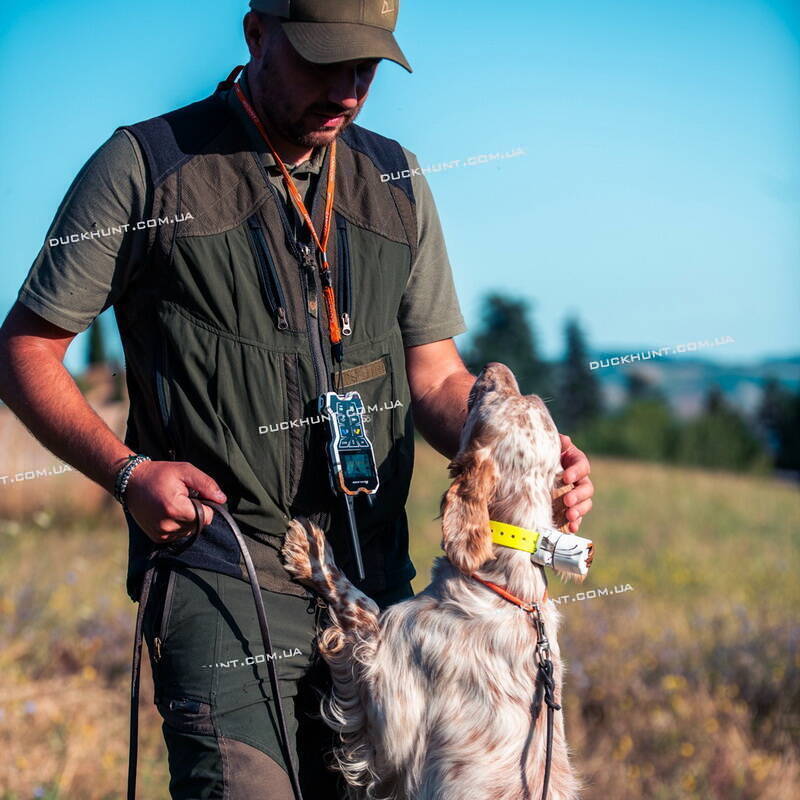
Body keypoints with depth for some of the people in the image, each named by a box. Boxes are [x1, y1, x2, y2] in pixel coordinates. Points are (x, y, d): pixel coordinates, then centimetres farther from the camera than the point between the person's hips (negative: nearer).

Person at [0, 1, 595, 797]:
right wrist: (127, 473, -12)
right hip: (220, 569, -5)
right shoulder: (145, 166, 1)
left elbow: (435, 378, 18)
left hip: (376, 577, 5)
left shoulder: (395, 182, 15)